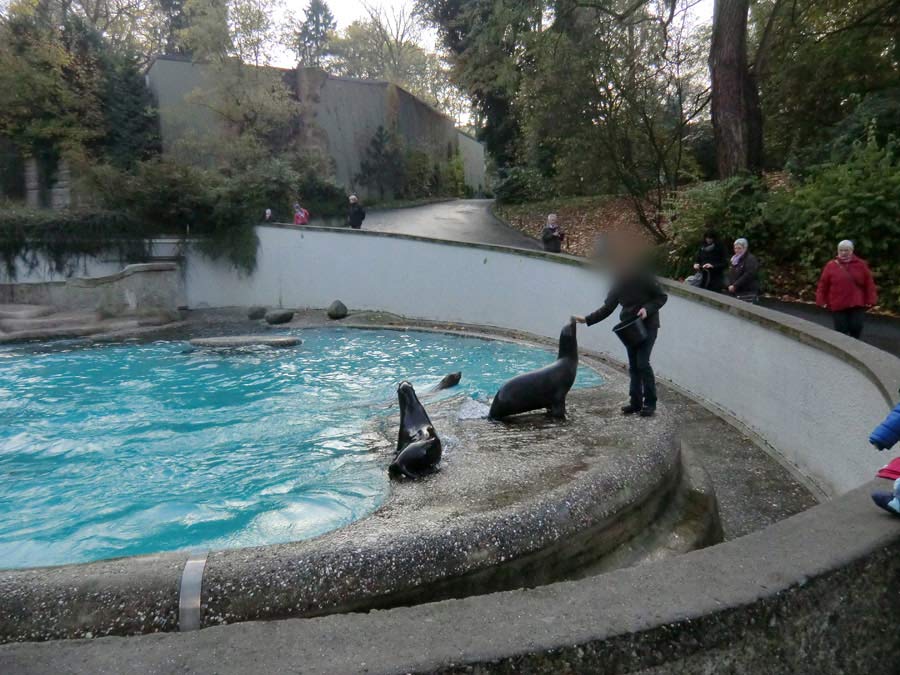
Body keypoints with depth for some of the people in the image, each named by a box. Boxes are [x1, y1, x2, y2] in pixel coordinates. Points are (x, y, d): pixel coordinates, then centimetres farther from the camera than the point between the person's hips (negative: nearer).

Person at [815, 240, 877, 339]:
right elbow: (823, 285, 2)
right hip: (838, 305, -1)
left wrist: (870, 300, -1)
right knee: (841, 331, 2)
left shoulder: (861, 264, 4)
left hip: (857, 304, 1)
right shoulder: (831, 265, 1)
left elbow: (869, 283, 5)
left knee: (856, 327, -1)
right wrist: (822, 301, -3)